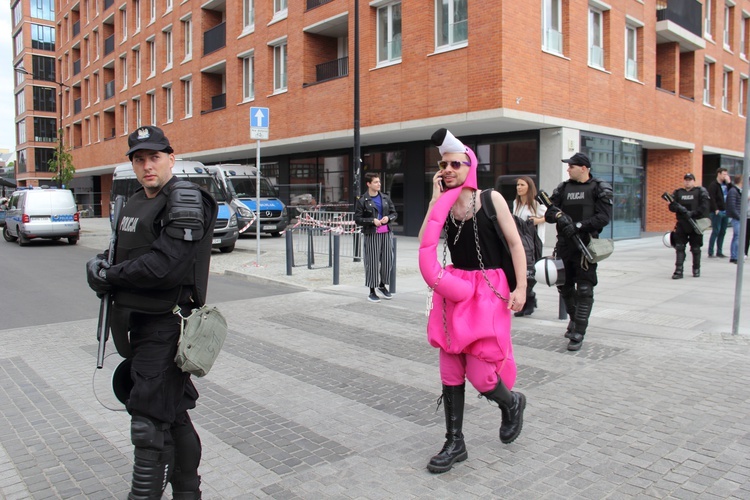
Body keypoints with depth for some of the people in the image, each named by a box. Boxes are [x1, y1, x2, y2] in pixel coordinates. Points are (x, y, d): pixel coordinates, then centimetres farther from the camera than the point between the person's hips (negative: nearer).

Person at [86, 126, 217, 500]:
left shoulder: (185, 199, -14)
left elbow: (164, 266, -23)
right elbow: (124, 257, 20)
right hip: (139, 324, 9)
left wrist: (107, 276, -11)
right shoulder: (135, 203, 15)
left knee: (150, 426, -6)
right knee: (173, 417, 19)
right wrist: (102, 266, -2)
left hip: (166, 326, -9)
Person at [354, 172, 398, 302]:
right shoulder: (362, 201, -4)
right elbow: (357, 219, -6)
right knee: (372, 262, -1)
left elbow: (394, 213, 15)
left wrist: (388, 218, -6)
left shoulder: (385, 198, 10)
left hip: (386, 234, 5)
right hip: (371, 234, -4)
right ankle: (372, 292, 11)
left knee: (387, 260, 8)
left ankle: (382, 285, 31)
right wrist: (372, 221, -17)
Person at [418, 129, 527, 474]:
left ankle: (512, 404, 30)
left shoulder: (491, 199, -5)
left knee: (479, 373, -5)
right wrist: (436, 199, -8)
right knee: (451, 371, 6)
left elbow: (515, 242, -4)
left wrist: (521, 287, -11)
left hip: (488, 292, -4)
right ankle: (455, 443, 22)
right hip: (455, 290, 4)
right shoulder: (444, 204, 4)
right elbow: (425, 244, -10)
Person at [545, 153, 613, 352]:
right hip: (564, 244, 5)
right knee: (564, 286, 15)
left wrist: (578, 225, -21)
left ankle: (578, 334, 1)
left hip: (586, 245, -5)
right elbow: (549, 213, 5)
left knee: (584, 290, -4)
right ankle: (574, 318, 39)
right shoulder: (563, 188, 10)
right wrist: (559, 216, -18)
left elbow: (604, 217, -11)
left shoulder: (600, 189, -2)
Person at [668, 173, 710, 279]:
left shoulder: (700, 191, 3)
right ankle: (678, 271, -7)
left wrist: (692, 213, -19)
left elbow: (704, 206, -7)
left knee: (696, 248, 8)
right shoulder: (678, 192, 11)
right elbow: (671, 206, 6)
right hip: (681, 224, 2)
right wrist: (680, 208, -15)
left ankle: (696, 269, 24)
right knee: (679, 247, -6)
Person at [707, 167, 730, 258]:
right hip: (717, 212, -7)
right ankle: (710, 252, -1)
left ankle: (719, 252, 16)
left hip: (725, 212, 7)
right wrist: (716, 209, -20)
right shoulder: (713, 185, -7)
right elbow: (712, 198, -15)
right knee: (716, 231, -6)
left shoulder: (726, 184, 14)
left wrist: (729, 183, 0)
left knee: (722, 232, 9)